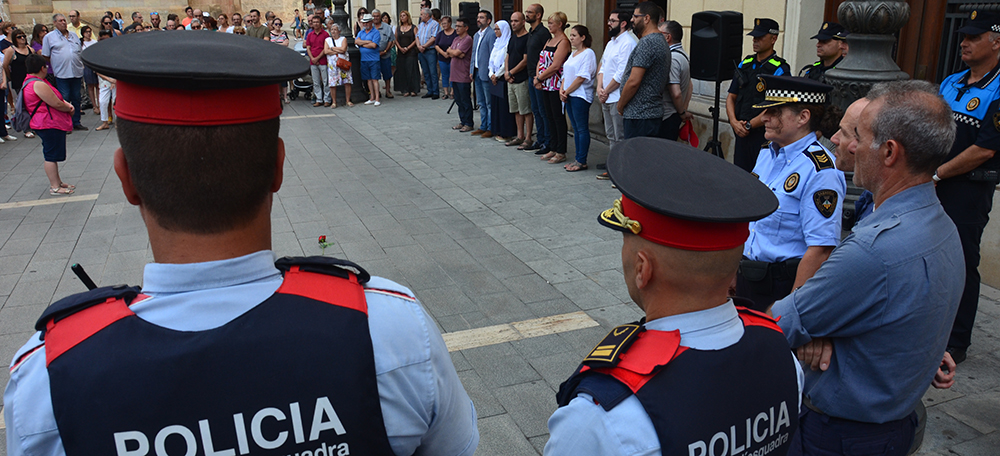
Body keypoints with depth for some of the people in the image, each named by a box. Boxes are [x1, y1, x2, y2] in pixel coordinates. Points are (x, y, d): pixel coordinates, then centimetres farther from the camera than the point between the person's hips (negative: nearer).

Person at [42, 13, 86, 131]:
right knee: (64, 99, -3)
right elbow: (45, 57, 4)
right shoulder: (49, 37, 3)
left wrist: (82, 68, 13)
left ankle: (76, 122, 18)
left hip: (77, 73, 4)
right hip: (62, 74, -4)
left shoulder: (74, 36, 16)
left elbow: (80, 54, 20)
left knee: (76, 99, 10)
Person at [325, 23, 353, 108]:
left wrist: (332, 48, -4)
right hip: (332, 64, 1)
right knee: (332, 84, -4)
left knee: (347, 82, -5)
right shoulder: (327, 40, 13)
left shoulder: (343, 39, 9)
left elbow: (343, 49, -9)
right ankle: (334, 102, 5)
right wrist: (339, 50, -7)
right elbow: (326, 51, -4)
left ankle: (348, 101, 4)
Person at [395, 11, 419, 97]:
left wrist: (407, 48, -12)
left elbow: (416, 40, -4)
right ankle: (405, 90, 6)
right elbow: (396, 40, 11)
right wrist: (400, 48, -6)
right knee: (402, 70, 1)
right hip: (401, 53, 4)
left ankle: (413, 90, 0)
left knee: (411, 70, -6)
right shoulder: (398, 28, 14)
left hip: (411, 52, -4)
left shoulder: (413, 28, 2)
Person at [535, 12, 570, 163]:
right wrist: (537, 77, -2)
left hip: (556, 86, -9)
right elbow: (541, 60, 14)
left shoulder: (563, 42, -12)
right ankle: (552, 149, 21)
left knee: (558, 118, -3)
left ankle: (561, 152, 3)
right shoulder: (549, 40, 16)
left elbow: (555, 66, -19)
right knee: (550, 117, 12)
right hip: (545, 85, 9)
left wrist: (539, 78, -11)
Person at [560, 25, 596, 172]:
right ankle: (578, 159, 16)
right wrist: (562, 90, 2)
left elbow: (582, 77, -17)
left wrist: (567, 91, -13)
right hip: (569, 96, 9)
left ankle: (582, 161, -1)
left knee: (582, 129, -4)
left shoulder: (588, 53, -11)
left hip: (580, 96, -9)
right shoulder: (573, 53, 18)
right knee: (576, 129, 11)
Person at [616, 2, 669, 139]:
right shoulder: (661, 41, 18)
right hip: (653, 114, 10)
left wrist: (620, 105, -6)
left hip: (639, 117, -10)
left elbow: (633, 81, -20)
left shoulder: (646, 43, -14)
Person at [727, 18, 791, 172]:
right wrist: (734, 122, -4)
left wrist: (748, 125, -14)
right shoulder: (745, 64, 14)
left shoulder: (780, 69, -6)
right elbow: (731, 96, 12)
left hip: (764, 134, -6)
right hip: (741, 133, 6)